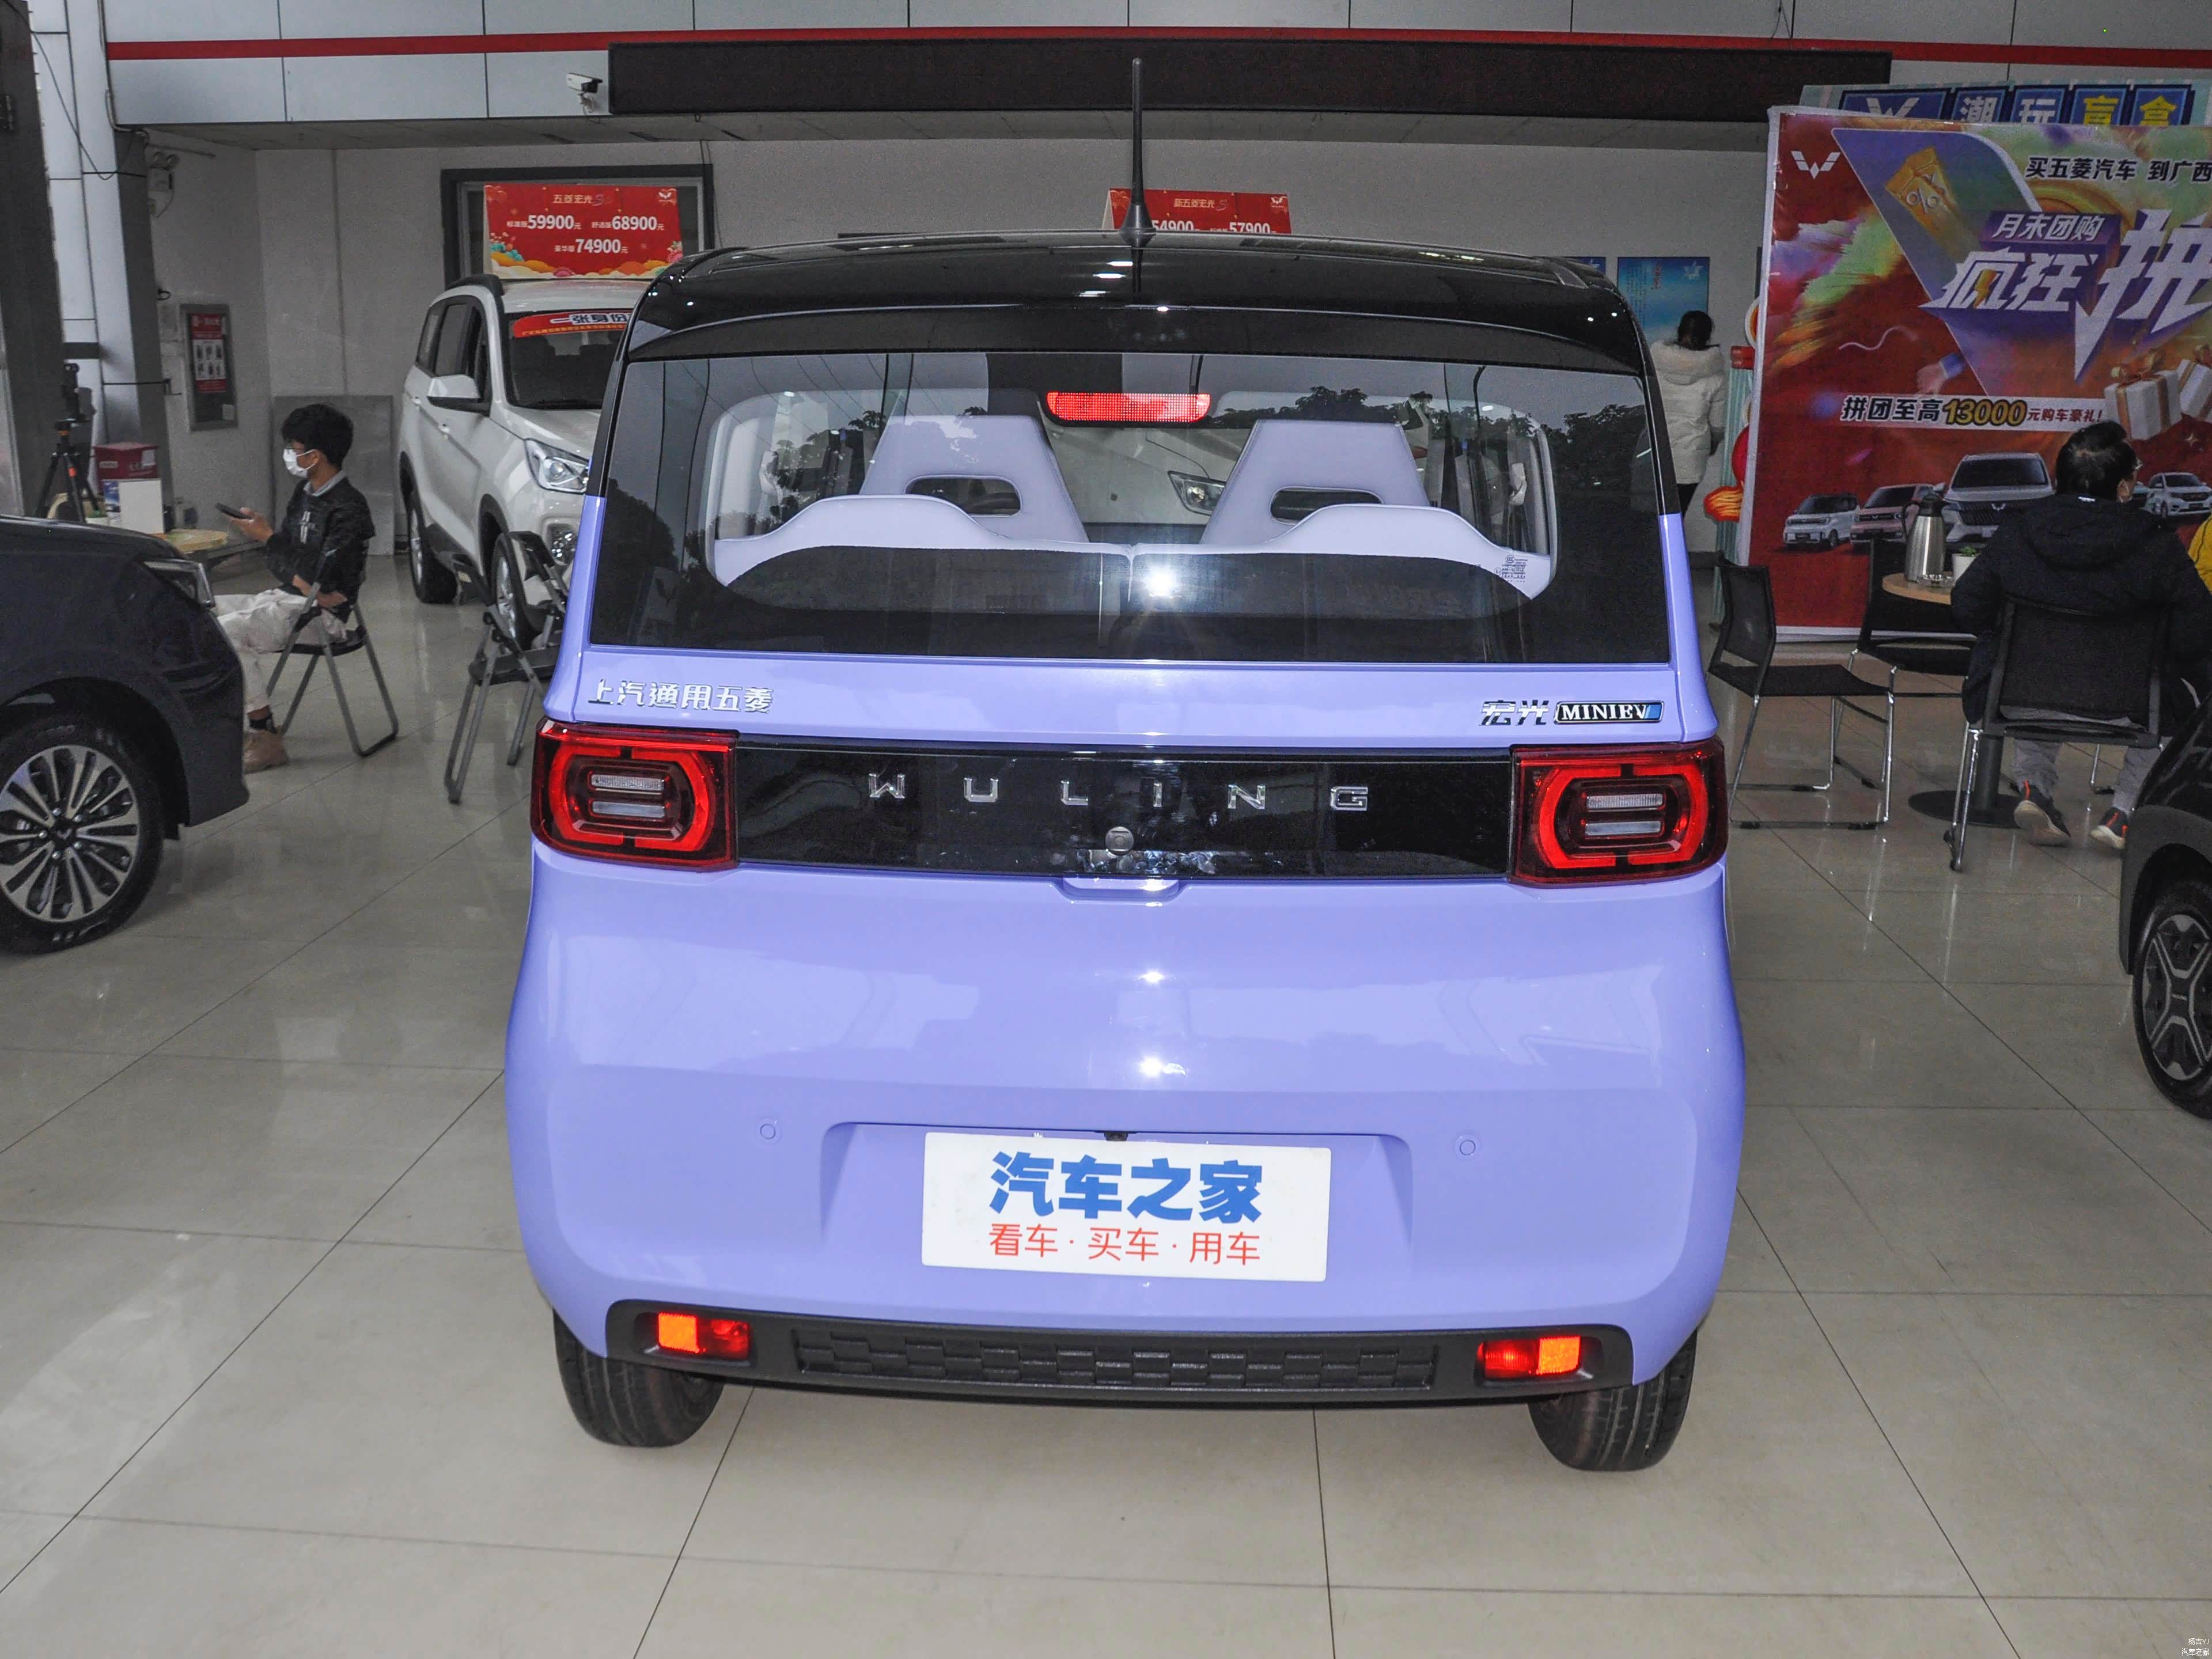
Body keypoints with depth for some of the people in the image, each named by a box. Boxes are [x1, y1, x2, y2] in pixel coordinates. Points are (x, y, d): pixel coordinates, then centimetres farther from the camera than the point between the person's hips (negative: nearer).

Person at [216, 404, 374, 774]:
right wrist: (300, 579, -12)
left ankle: (266, 737, -21)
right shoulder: (304, 493, 11)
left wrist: (267, 537, -16)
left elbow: (324, 576, -24)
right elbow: (285, 554, 12)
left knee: (227, 632, -26)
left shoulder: (348, 509, -17)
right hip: (283, 598, 10)